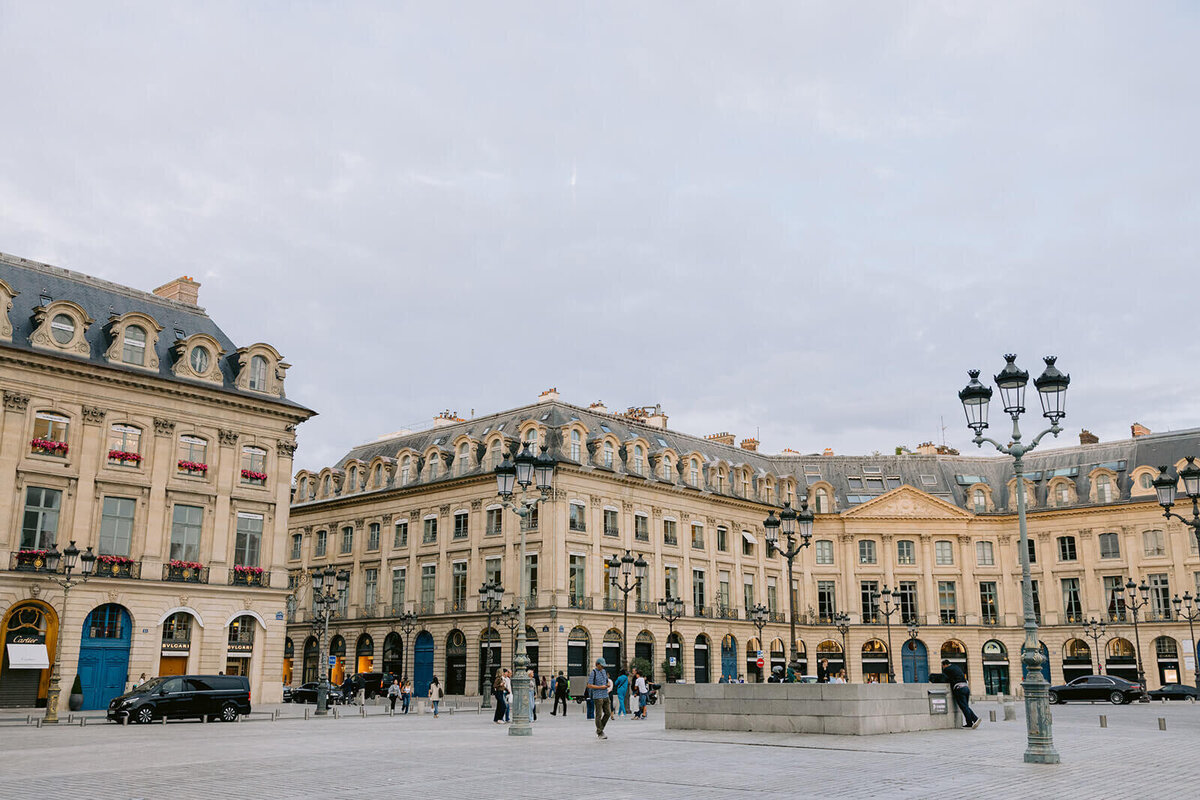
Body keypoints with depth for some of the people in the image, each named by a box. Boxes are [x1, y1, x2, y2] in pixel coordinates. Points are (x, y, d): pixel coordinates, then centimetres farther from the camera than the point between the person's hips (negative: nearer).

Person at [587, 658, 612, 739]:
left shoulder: (604, 671, 13)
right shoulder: (593, 673, -9)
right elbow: (589, 685, -13)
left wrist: (608, 685, 0)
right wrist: (600, 687, -17)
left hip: (605, 696, 7)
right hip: (597, 696, -7)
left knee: (608, 713, 6)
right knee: (599, 715, -4)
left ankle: (599, 729, 20)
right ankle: (600, 733, 3)